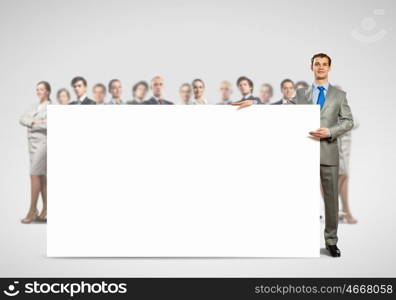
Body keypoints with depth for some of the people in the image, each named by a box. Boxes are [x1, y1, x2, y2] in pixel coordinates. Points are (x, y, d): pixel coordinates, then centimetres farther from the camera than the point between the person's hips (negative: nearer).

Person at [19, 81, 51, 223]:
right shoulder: (35, 107, 16)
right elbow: (22, 119, 5)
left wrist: (32, 124, -10)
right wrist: (34, 122, -14)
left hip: (43, 144, -8)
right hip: (33, 144, 8)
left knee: (34, 174, -12)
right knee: (41, 176, 8)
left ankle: (32, 210, -8)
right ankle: (46, 210, 13)